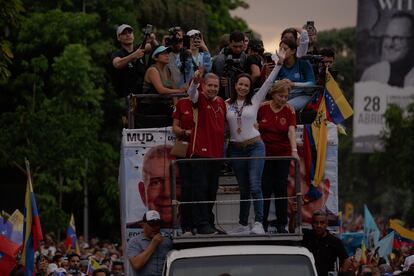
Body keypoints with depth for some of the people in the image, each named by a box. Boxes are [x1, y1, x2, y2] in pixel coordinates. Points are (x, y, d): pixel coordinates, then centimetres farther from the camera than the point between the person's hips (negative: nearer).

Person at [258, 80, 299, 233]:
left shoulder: (289, 110, -4)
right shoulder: (262, 108, -2)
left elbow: (291, 130, -16)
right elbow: (255, 129, 6)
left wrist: (294, 150, -30)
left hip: (283, 154, 0)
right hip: (265, 153, 0)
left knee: (281, 188, 1)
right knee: (265, 188, 0)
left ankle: (281, 223, 8)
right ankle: (262, 222, 8)